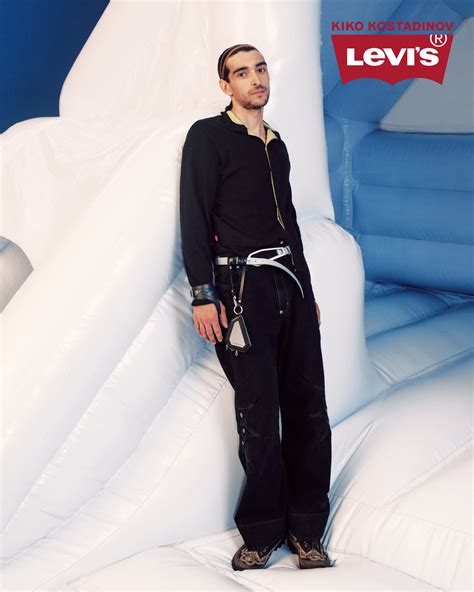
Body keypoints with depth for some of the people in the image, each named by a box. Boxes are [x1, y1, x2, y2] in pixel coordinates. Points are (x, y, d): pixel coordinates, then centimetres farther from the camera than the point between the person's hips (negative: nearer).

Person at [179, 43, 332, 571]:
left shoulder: (276, 145, 21)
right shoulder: (208, 136, 1)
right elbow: (195, 218, -6)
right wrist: (203, 293, -14)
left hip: (292, 281, 6)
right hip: (243, 285, -6)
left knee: (308, 408, 1)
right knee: (259, 413, -5)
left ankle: (306, 531, 9)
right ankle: (262, 533, 8)